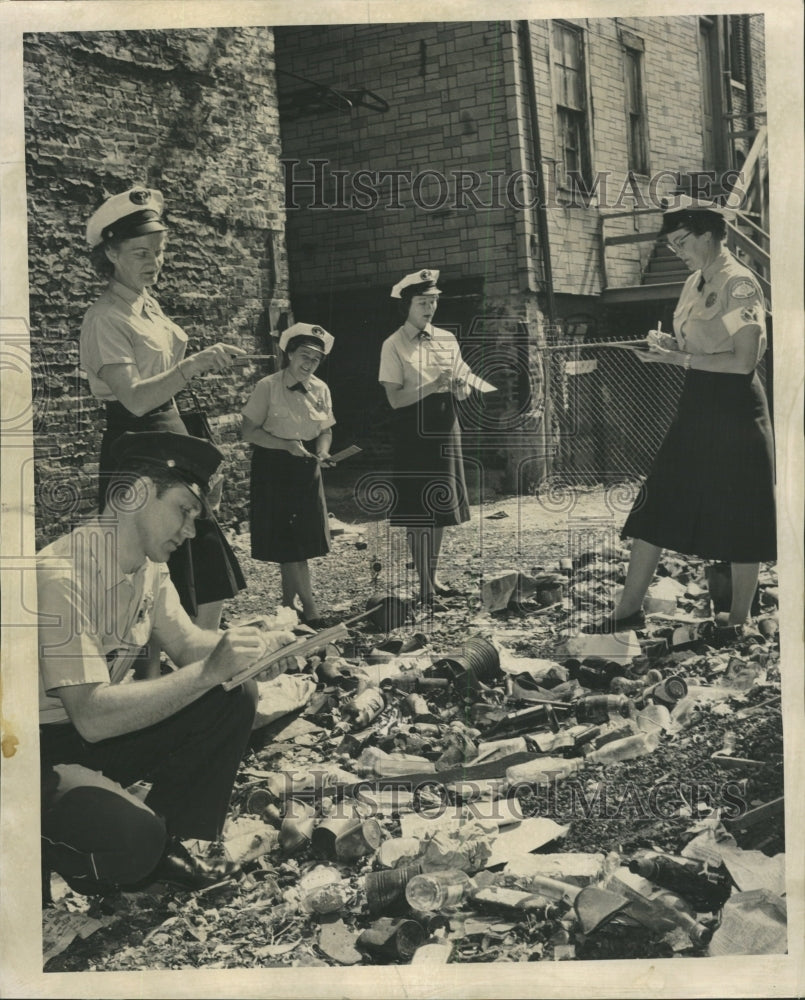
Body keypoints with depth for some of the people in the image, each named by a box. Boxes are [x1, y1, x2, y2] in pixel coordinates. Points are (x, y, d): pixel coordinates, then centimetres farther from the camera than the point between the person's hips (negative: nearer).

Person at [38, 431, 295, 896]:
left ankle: (166, 840, 7)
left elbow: (187, 643, 6)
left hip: (98, 727, 8)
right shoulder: (61, 577, -28)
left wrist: (253, 646, -15)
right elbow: (92, 717, -32)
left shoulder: (149, 566, -1)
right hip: (45, 749, -8)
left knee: (235, 696, -7)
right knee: (132, 837, -31)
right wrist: (209, 671, -34)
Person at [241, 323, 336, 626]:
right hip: (274, 468, -5)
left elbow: (325, 431, 10)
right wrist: (287, 445, -21)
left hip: (306, 468, 5)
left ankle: (288, 603, 21)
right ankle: (310, 607, 3)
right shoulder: (268, 386, -11)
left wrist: (322, 454, -11)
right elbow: (249, 431, -12)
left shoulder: (320, 389, 3)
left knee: (305, 538, 7)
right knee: (287, 542, -4)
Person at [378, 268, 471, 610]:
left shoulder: (446, 339, 10)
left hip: (444, 428, 6)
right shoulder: (394, 345, -6)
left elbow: (463, 391, 10)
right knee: (417, 512, -4)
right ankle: (424, 588, 1)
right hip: (413, 432, -5)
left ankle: (434, 576, 24)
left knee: (440, 506, 11)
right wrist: (433, 387, -24)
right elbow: (395, 398, -13)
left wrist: (460, 387, -13)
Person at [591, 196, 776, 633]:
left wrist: (681, 359, -18)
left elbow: (743, 360, -19)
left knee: (738, 518, 3)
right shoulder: (695, 283, 13)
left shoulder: (739, 283, -13)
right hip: (696, 405, 9)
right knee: (655, 505, 5)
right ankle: (629, 608, 11)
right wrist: (670, 345, 2)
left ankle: (739, 618, 17)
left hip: (734, 407, -8)